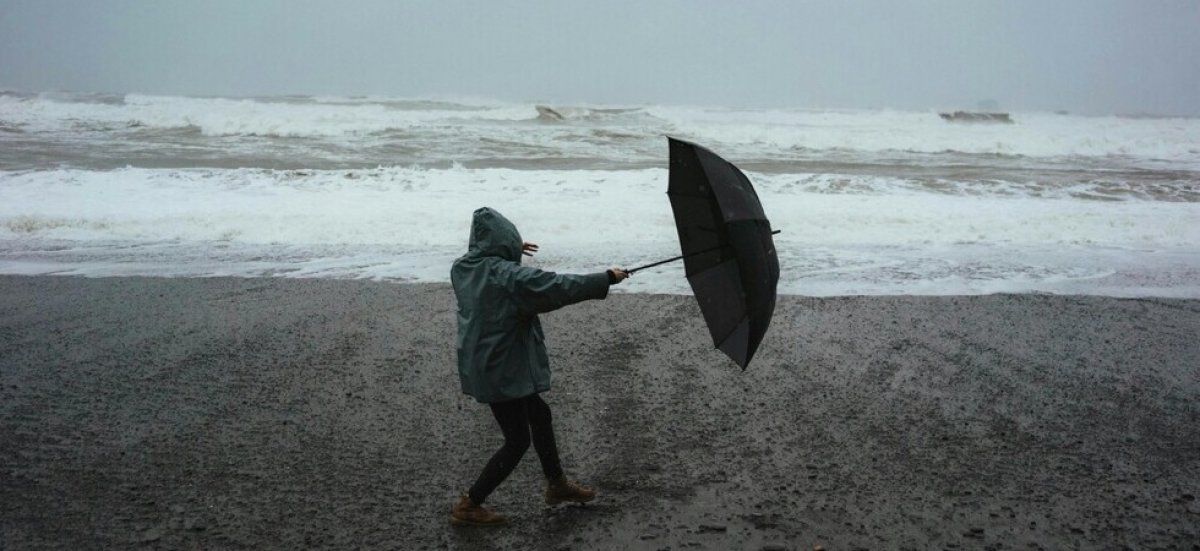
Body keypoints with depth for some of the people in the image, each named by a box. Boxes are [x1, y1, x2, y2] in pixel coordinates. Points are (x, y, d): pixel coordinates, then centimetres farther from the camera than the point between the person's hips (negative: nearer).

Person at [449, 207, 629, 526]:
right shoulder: (508, 275, -23)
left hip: (479, 365, 9)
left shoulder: (463, 267, 1)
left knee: (539, 415, 23)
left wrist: (511, 252, 31)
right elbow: (559, 287, -23)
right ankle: (468, 506, 12)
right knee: (517, 441, 5)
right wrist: (606, 279, -14)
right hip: (502, 371, -9)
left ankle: (557, 485, 38)